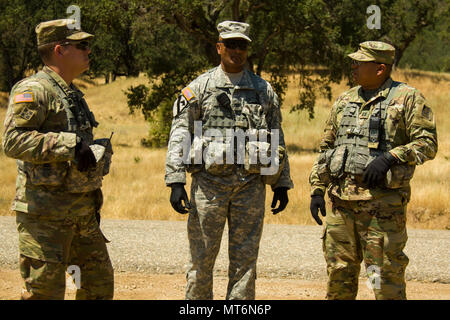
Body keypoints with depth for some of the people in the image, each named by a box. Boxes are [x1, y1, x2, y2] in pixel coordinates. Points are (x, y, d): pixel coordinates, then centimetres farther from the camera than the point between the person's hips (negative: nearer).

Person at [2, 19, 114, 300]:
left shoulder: (74, 95, 18)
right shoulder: (33, 91, -12)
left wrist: (92, 199, 24)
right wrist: (69, 144, -28)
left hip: (82, 213, 9)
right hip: (44, 213, -9)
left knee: (100, 282, 14)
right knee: (45, 290, -5)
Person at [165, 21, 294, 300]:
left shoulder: (264, 90, 11)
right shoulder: (199, 87, 4)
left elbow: (278, 138, 15)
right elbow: (180, 136, -1)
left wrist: (282, 183, 11)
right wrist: (176, 181, -10)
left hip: (251, 184, 2)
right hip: (209, 182, -2)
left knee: (245, 259, 4)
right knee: (202, 258, 3)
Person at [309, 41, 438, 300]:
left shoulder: (407, 99, -2)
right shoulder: (345, 100, 16)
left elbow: (427, 144, -8)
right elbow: (326, 148, 20)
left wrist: (389, 157, -20)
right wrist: (317, 189, 13)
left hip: (382, 201, -6)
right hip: (342, 200, 6)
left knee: (386, 277, -3)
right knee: (339, 271, 10)